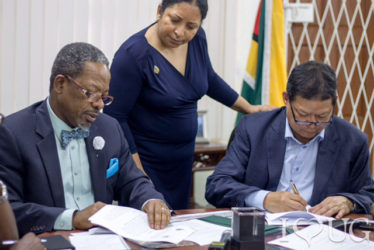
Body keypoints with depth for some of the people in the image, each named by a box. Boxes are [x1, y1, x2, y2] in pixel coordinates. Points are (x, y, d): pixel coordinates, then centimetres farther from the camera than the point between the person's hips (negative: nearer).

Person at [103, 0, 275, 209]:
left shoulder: (197, 39, -2)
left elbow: (209, 79, 18)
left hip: (182, 160, 6)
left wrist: (249, 108, 24)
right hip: (144, 161, -6)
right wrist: (138, 174, -18)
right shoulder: (133, 54, -20)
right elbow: (115, 116, -18)